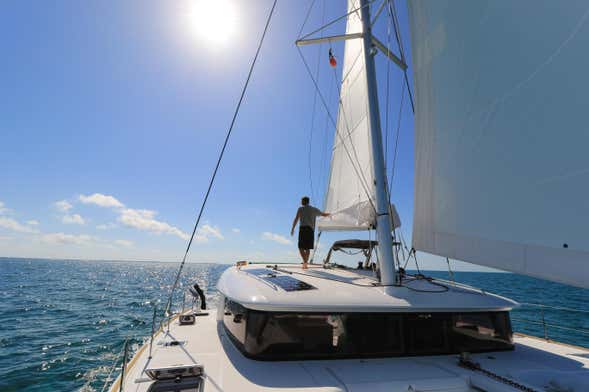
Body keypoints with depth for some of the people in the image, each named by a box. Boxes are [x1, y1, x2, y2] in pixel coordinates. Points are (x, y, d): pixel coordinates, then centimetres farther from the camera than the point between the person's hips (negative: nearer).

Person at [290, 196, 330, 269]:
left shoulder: (300, 209, 7)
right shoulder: (314, 209, 18)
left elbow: (296, 219, -6)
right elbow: (324, 214, 29)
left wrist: (292, 229, -9)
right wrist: (329, 214, 51)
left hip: (303, 229, -4)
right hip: (311, 230, 4)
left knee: (301, 247, -4)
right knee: (308, 248, 11)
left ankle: (305, 262, -24)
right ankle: (305, 264, 13)